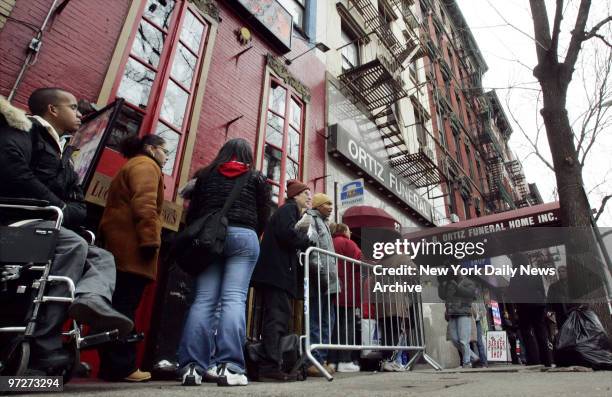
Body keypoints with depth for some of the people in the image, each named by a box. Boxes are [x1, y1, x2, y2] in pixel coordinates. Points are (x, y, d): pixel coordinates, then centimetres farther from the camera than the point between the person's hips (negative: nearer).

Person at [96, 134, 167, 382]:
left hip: (117, 246, 10)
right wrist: (150, 240, -23)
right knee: (124, 307, -9)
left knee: (118, 306, 9)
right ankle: (122, 367, -5)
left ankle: (110, 366, 13)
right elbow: (144, 205, -18)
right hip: (131, 248, -10)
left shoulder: (130, 167, 31)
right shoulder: (146, 165, -1)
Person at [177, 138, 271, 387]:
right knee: (234, 299, -9)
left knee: (203, 299, 0)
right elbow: (264, 216, 7)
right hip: (243, 236, -2)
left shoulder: (206, 175, 20)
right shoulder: (257, 178, 14)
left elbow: (192, 212, 16)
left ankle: (192, 366, -3)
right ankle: (227, 366, -14)